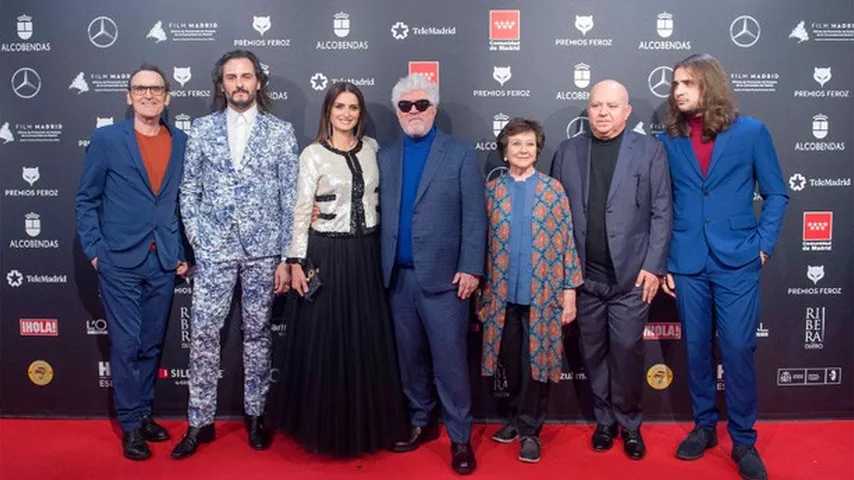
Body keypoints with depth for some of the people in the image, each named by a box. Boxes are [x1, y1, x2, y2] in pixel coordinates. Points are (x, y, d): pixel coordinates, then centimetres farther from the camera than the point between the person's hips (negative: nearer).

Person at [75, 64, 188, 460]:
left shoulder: (182, 142, 6)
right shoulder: (106, 139, -2)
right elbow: (86, 199, 1)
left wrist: (184, 253, 6)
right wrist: (94, 250, -5)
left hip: (164, 263, 3)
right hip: (120, 262, -3)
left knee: (151, 344, 13)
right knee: (126, 345, 3)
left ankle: (144, 414, 27)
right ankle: (130, 424, 16)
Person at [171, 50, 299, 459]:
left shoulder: (281, 131, 1)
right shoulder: (202, 129, 5)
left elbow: (290, 199, 0)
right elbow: (189, 191, 8)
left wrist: (286, 257, -4)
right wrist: (198, 240, -2)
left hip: (263, 250, -1)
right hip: (213, 250, 1)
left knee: (257, 334, 8)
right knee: (203, 334, 2)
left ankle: (255, 414, 23)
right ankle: (200, 422, 14)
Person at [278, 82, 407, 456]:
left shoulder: (372, 148, 7)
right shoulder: (313, 154, -4)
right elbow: (301, 212, -6)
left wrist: (381, 247, 8)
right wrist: (296, 262, -10)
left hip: (366, 254, 4)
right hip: (327, 255, -3)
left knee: (368, 341, 9)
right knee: (325, 341, 3)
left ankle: (367, 423, 25)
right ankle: (326, 426, 19)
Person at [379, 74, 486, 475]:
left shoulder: (460, 154, 1)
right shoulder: (386, 157, 12)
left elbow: (474, 216, -4)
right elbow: (382, 214, 8)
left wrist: (471, 268, -11)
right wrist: (382, 267, 1)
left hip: (443, 275, -4)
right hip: (398, 276, 4)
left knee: (449, 359, -1)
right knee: (410, 357, 13)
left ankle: (460, 436, 12)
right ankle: (421, 422, 29)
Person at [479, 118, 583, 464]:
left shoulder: (553, 189, 1)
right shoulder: (491, 191, 5)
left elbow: (566, 241, 0)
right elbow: (483, 243, 6)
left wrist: (570, 292, -4)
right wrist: (481, 290, 4)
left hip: (543, 293, -1)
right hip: (503, 293, 2)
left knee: (536, 360, 4)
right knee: (510, 361, 11)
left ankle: (530, 429, 16)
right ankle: (515, 417, 30)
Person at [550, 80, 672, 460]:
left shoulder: (649, 150, 1)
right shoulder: (567, 152, 7)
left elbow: (661, 213, -1)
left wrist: (653, 266, -7)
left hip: (631, 275, -2)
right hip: (584, 275, 2)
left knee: (627, 352, 3)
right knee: (593, 353, 11)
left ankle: (629, 424, 23)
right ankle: (604, 420, 28)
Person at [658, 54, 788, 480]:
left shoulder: (751, 132, -1)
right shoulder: (668, 139, 3)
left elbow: (776, 194, 4)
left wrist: (762, 245, -4)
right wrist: (662, 261, 3)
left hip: (737, 262, -2)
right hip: (686, 264, 2)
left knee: (738, 351, 2)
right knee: (696, 348, 11)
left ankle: (743, 440, 17)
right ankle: (704, 426, 28)